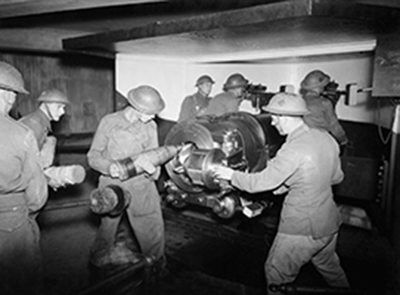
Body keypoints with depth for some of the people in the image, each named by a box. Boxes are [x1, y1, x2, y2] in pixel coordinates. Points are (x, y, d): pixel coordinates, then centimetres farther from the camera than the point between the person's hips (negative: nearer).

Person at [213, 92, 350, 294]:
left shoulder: (293, 151, -27)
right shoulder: (325, 138, -2)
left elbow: (260, 182, -24)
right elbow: (337, 177, 9)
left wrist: (231, 175, -8)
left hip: (301, 230, -8)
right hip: (329, 222, 8)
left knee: (276, 275, 14)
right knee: (330, 269, 31)